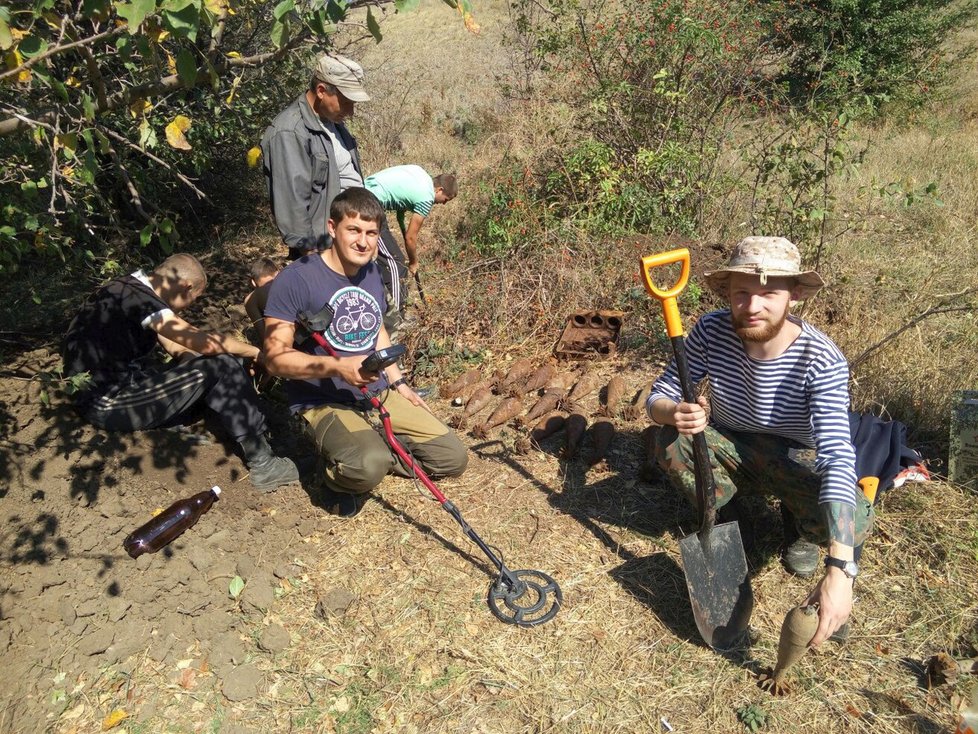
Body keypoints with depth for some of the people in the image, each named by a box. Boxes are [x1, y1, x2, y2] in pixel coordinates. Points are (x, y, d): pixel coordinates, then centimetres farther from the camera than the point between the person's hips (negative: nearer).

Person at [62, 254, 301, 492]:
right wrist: (255, 352, -6)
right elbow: (204, 342, -23)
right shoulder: (135, 297, -20)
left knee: (222, 363, 7)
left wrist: (242, 356, 9)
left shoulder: (134, 290, 11)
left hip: (123, 385, 10)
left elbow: (177, 348, 17)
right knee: (221, 368, -17)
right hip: (108, 403, -10)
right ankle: (262, 464, -11)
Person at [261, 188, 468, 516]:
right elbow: (276, 357, -17)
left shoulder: (372, 274, 8)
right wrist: (338, 367, -30)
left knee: (453, 458, -1)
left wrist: (398, 383, 14)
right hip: (325, 403, -7)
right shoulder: (296, 279, -15)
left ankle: (371, 450, 13)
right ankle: (339, 478, 0)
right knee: (368, 467, -36)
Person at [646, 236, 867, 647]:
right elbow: (659, 397, -15)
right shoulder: (711, 331, -22)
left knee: (854, 521, -31)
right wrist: (674, 412, -44)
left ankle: (805, 526, 8)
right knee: (671, 444, -29)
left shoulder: (822, 360, -30)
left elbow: (838, 458, -39)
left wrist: (839, 570, -49)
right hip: (731, 450, 2)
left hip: (796, 462, -1)